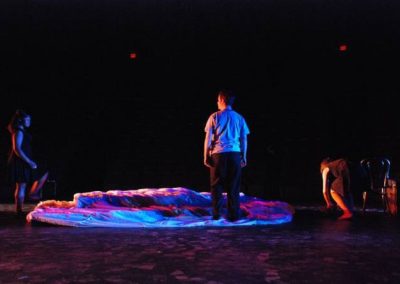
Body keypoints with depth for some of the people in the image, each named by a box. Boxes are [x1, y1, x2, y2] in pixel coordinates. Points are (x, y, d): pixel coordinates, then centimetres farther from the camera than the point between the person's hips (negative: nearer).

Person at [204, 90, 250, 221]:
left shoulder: (215, 117, 2)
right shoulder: (239, 118, 8)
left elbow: (208, 138, 0)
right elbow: (244, 139, 7)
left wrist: (206, 156, 4)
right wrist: (244, 157, 13)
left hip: (218, 154, -1)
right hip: (235, 154, 2)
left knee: (216, 185, 8)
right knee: (234, 186, 6)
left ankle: (216, 214, 9)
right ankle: (233, 215, 7)